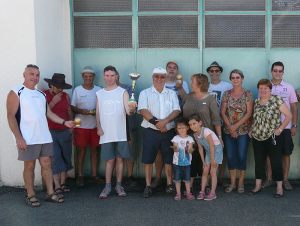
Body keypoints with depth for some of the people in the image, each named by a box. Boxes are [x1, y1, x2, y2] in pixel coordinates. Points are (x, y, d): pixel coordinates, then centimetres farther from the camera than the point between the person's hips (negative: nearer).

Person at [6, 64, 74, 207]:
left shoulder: (41, 94, 14)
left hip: (45, 137, 6)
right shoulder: (16, 93, -5)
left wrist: (64, 122, 6)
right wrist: (18, 138, -15)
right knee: (29, 166, 4)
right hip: (28, 139, -6)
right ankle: (30, 195, 17)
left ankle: (50, 193, 17)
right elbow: (11, 117, -9)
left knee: (46, 164, 9)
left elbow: (49, 113, 18)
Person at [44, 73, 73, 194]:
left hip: (65, 132, 4)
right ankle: (57, 186, -3)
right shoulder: (44, 95, -4)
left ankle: (63, 183, 14)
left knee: (65, 157, 5)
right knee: (55, 158, -7)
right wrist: (53, 102, -15)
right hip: (51, 132, -4)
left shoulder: (65, 96, 6)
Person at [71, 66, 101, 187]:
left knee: (94, 149, 8)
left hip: (95, 125, 2)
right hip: (81, 126, -2)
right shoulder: (77, 90, 0)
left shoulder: (98, 90, 3)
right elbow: (72, 107, 0)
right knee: (81, 150, 3)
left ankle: (94, 175, 17)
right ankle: (80, 176, 11)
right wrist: (81, 111, -18)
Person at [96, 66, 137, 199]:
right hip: (106, 133, 1)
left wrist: (132, 108, -31)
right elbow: (98, 112, 11)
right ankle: (107, 186, 11)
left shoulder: (122, 92, -1)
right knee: (110, 160, 4)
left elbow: (128, 111, -9)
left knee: (119, 159, 5)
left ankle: (119, 185, 15)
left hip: (120, 133, -1)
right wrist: (98, 127, -1)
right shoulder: (99, 93, 8)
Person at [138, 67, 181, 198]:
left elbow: (176, 111, -1)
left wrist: (165, 121, -17)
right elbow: (143, 110, -9)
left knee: (169, 159, 8)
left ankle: (169, 184, 21)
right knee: (148, 159, 2)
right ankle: (148, 186, 11)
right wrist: (156, 122, -17)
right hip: (150, 131, -2)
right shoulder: (145, 93, 4)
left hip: (169, 131, 2)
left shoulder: (172, 94, 10)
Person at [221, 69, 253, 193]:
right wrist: (230, 127, -8)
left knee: (242, 156, -1)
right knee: (230, 156, 5)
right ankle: (232, 183, 15)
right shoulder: (227, 94, 5)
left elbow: (249, 113, -8)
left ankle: (241, 183, 11)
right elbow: (223, 112, 3)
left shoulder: (247, 94, -2)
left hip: (243, 130, -2)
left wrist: (236, 126, -13)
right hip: (228, 130, 3)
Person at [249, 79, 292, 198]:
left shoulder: (277, 100, -6)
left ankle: (279, 187, 9)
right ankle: (258, 185, 20)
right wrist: (251, 129, 9)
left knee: (276, 161, 0)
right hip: (257, 137, 5)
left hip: (271, 137, -5)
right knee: (258, 161, 10)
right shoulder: (256, 102, 10)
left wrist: (280, 129, -11)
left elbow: (288, 115, -7)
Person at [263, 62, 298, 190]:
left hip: (285, 126, 1)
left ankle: (285, 180, 14)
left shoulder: (289, 88, 5)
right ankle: (269, 179, 15)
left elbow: (294, 108, 7)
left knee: (286, 153, 4)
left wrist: (294, 125, 1)